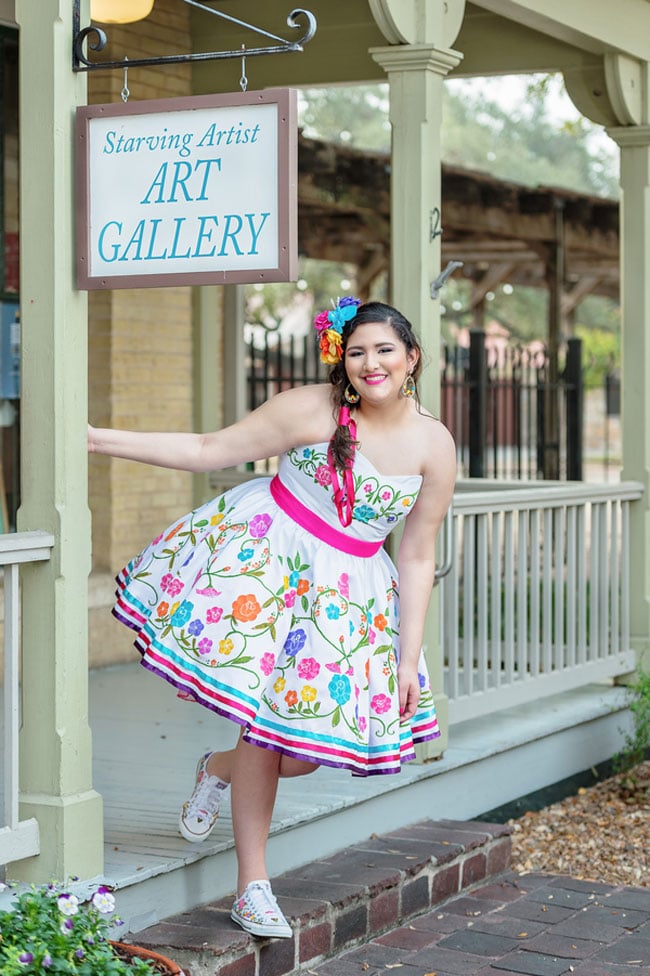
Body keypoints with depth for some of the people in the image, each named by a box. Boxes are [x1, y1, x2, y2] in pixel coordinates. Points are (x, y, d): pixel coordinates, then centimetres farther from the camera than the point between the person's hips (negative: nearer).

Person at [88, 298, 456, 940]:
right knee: (266, 718, -6)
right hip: (266, 557, -3)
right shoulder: (312, 409, -10)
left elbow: (417, 558, 3)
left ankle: (220, 769, 34)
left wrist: (409, 658, 1)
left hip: (346, 587, 3)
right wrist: (95, 438, -11)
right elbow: (208, 451, -6)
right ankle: (252, 888, 10)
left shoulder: (434, 446, -3)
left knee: (308, 751, -1)